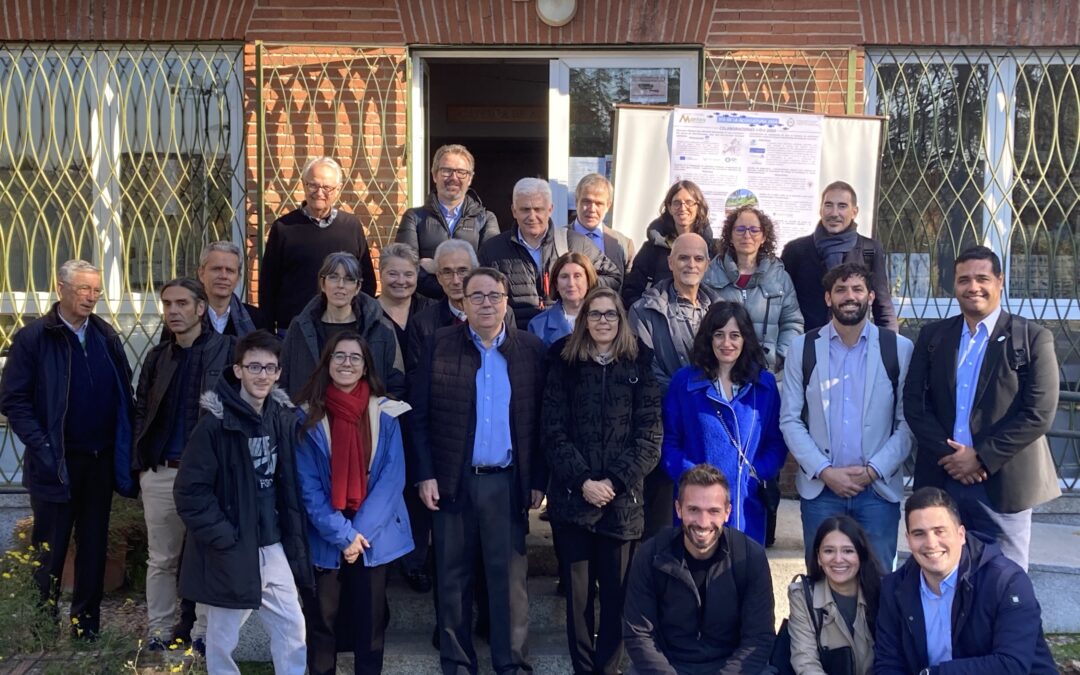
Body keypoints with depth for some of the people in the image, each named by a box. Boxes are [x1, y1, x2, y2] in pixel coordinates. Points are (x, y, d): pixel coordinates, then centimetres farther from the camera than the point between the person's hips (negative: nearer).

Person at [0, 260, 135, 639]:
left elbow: (124, 393, 9)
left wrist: (124, 447, 1)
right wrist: (42, 449, -16)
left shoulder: (106, 336, 6)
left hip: (101, 461, 4)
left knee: (94, 545, 11)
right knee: (50, 548, 7)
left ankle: (86, 620, 23)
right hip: (56, 463, -4)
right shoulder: (33, 337, -7)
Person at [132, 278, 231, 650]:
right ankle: (158, 629, 23)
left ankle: (204, 630, 19)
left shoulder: (227, 350, -4)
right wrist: (141, 464, 5)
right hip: (161, 472, 4)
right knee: (161, 559, 11)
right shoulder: (158, 356, 10)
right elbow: (141, 411, 12)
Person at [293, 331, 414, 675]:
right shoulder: (308, 416, -4)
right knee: (321, 619, 8)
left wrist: (360, 530, -13)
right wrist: (341, 533, -13)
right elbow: (307, 484, -6)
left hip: (373, 536, 1)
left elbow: (393, 476, -5)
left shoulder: (385, 413, -2)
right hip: (324, 537, 0)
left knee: (370, 620, 9)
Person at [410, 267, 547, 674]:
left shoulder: (531, 348, 2)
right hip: (453, 480, 0)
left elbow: (540, 420, 3)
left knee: (509, 578, 5)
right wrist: (425, 474, -6)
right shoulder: (439, 345, 0)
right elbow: (419, 416, 0)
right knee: (453, 578, 9)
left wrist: (538, 480, 0)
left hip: (508, 482, 0)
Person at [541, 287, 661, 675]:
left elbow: (649, 435, -1)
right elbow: (554, 430, 0)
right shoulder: (564, 365, 6)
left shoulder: (639, 366, 5)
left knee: (617, 592, 4)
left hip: (622, 499, 0)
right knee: (577, 592, 5)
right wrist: (583, 481, -11)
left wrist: (615, 483, -11)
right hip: (572, 496, 0)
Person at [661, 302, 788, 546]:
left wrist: (759, 472, -9)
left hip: (747, 506, 1)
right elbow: (669, 441, 2)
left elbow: (777, 442, 8)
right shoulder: (684, 381, 3)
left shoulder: (765, 383, 8)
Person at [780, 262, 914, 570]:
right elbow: (790, 420, 1)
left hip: (879, 487, 0)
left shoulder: (899, 349, 2)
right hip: (819, 487, 1)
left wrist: (873, 470, -10)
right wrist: (824, 471, -8)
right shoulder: (803, 348, 3)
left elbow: (908, 421, 0)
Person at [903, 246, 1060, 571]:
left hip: (1003, 483, -3)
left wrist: (981, 458, -12)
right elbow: (914, 401, 3)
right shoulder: (932, 335, 8)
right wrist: (947, 454, -9)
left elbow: (1039, 413, -9)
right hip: (941, 480, 3)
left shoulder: (1033, 338, -3)